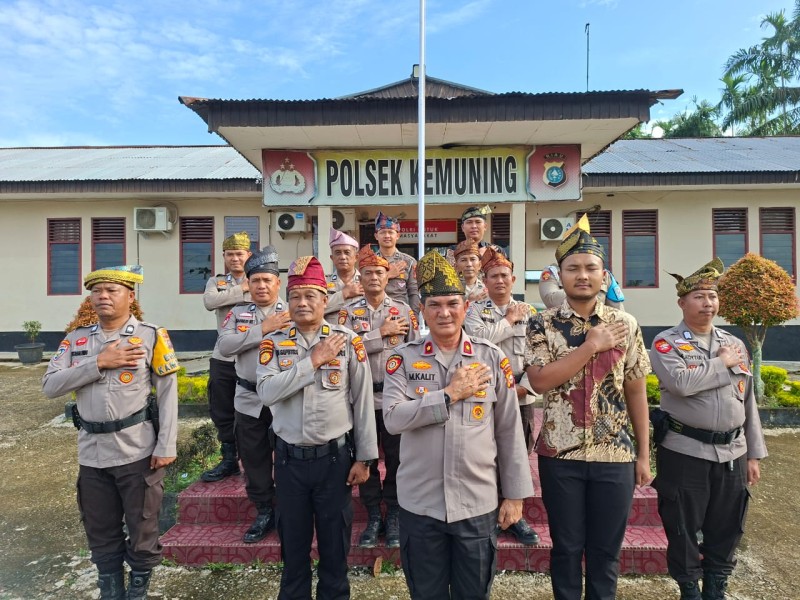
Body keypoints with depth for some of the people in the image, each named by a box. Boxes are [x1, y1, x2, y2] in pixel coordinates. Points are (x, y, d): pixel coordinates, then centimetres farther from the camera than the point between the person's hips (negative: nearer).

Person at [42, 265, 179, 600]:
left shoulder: (151, 336, -5)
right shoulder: (76, 340, 7)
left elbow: (168, 394, -7)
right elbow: (50, 386, -4)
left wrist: (166, 446, -12)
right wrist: (99, 363, -15)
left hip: (138, 452, -3)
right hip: (91, 454, 4)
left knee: (142, 529, 10)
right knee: (100, 532, 18)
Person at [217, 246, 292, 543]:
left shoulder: (293, 313, -2)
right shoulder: (238, 313, 6)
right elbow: (225, 346, -10)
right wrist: (263, 328, -15)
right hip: (249, 401, 3)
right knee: (254, 460, 14)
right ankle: (264, 513, 33)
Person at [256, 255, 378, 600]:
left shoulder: (348, 341, -6)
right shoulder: (274, 343, -1)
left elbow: (363, 403, -3)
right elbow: (266, 392, -17)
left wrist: (364, 458, -3)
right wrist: (313, 360, -19)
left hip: (335, 457, -1)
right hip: (289, 458, 2)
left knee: (335, 544, 15)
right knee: (292, 543, 19)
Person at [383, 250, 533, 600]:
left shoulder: (492, 358, -5)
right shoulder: (404, 358, -5)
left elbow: (509, 431, -1)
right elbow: (392, 418, -17)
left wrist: (515, 494, 1)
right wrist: (450, 393, -20)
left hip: (478, 504, 0)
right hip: (418, 504, 1)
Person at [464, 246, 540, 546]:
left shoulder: (529, 312, 6)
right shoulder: (475, 310, 2)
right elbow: (477, 337, -19)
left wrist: (523, 387, -11)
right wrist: (510, 320, -8)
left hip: (521, 398, 2)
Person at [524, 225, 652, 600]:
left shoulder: (625, 325, 1)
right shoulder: (543, 325, -5)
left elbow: (636, 391, 5)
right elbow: (539, 381, -18)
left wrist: (643, 454, 6)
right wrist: (591, 345, -18)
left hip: (615, 455, 2)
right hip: (560, 454, -1)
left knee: (607, 549, 16)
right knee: (566, 547, 14)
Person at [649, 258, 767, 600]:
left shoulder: (735, 344, 10)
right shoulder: (666, 342, -6)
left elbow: (748, 402, 12)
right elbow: (681, 382, -26)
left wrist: (753, 454, 11)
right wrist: (722, 363, -12)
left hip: (732, 453, 5)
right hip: (684, 453, -5)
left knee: (726, 530, 17)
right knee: (683, 530, 10)